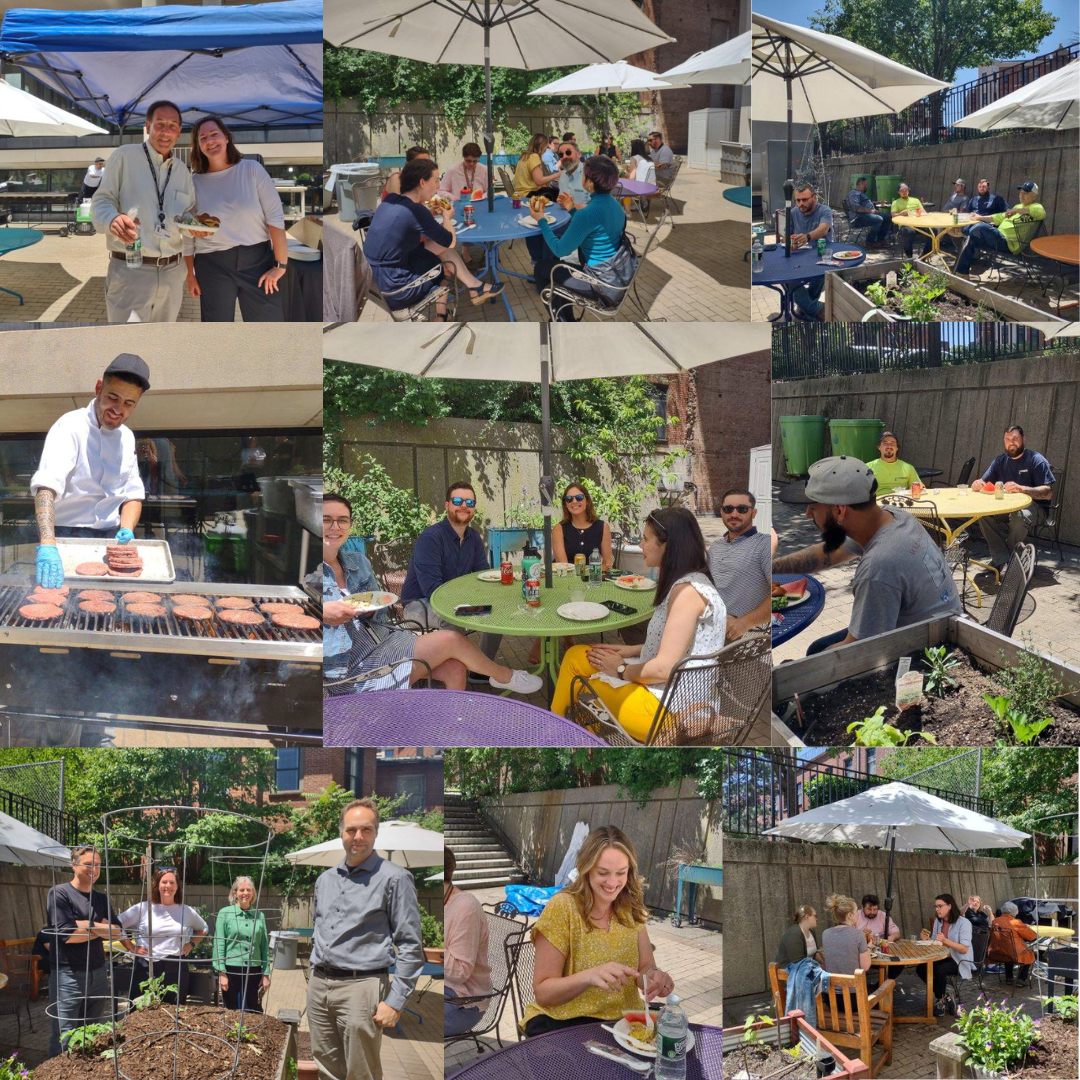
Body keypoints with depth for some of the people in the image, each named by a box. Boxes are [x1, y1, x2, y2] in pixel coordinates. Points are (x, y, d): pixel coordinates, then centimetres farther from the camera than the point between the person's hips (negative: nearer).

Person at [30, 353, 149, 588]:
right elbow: (46, 487, -27)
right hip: (68, 537, -6)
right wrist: (47, 545, -42)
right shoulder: (71, 426, -12)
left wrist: (126, 530, -7)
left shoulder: (126, 437, 10)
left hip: (112, 540, 6)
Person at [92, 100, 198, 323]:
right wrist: (112, 220, -27)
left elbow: (190, 213, 23)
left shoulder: (181, 170, 16)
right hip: (129, 271, -6)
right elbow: (101, 201, -4)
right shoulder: (125, 156, -2)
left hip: (171, 273, 6)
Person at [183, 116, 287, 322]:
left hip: (257, 260, -1)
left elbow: (275, 216, -6)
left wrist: (281, 264, -12)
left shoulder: (252, 169, -2)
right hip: (213, 266, 1)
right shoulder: (194, 182, 2)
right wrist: (190, 274, 2)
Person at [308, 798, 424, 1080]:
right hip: (319, 987, 6)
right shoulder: (325, 879, 15)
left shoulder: (394, 878, -6)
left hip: (361, 987, -6)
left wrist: (395, 1001, -14)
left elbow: (410, 946, -9)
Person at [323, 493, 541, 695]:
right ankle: (504, 676, 12)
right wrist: (325, 612, -33)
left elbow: (378, 614, 14)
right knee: (451, 640, -13)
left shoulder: (357, 562, 12)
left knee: (454, 668, -14)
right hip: (354, 667, -7)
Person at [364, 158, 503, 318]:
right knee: (446, 251, 6)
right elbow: (450, 242, -8)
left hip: (375, 283, 8)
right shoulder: (415, 210, -19)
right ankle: (475, 288, 26)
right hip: (395, 293, -8)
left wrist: (430, 214, 13)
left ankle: (440, 316, 15)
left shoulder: (390, 200, 4)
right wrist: (447, 217, 11)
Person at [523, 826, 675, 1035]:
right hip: (562, 1024, -5)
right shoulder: (562, 908, -10)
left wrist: (654, 976, -19)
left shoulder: (631, 908, 5)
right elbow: (543, 992, -9)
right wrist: (590, 976, -27)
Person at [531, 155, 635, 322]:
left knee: (541, 268, 13)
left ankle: (562, 319, 30)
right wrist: (571, 209, 19)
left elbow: (560, 250, -17)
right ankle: (566, 319, 39)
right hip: (619, 274, 9)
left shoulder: (589, 213, -28)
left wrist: (541, 221, -6)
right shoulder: (612, 203, 0)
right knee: (560, 265, 30)